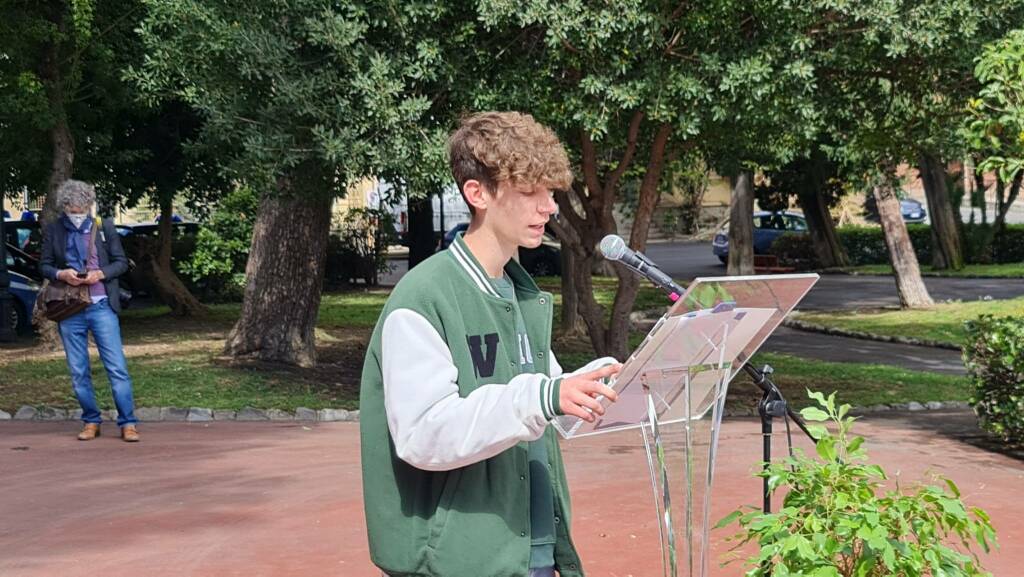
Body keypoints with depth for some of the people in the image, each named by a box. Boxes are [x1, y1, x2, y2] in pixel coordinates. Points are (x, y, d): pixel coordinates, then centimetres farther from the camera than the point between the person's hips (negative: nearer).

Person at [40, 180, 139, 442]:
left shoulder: (104, 227, 2)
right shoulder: (54, 231, 4)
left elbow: (121, 262, 5)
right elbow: (44, 265, 10)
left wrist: (100, 274, -13)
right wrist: (61, 274, -11)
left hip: (101, 306, -2)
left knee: (117, 367, -5)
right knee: (78, 372, 7)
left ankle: (127, 423, -1)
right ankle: (91, 422, 19)